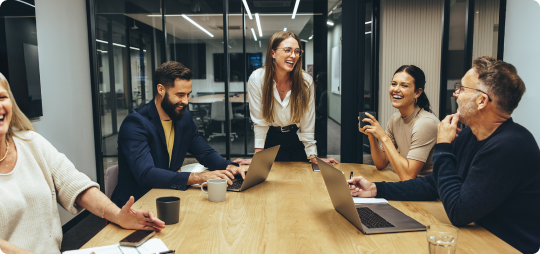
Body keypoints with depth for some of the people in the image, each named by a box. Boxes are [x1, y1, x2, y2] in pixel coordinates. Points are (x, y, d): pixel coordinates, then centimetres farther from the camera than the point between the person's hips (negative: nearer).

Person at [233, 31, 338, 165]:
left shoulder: (306, 81, -17)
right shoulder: (256, 79, -19)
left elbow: (307, 125, -11)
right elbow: (260, 122, -14)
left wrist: (313, 157, -11)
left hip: (297, 141, 1)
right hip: (271, 140, -1)